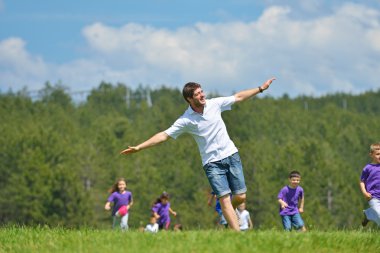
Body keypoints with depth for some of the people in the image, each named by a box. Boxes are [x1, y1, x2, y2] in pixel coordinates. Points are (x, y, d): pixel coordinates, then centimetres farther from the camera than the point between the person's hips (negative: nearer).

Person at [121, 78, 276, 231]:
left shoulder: (214, 104, 0)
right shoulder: (186, 120, -10)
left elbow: (238, 97, 12)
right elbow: (164, 135, -9)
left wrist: (261, 88, 14)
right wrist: (138, 147, -15)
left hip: (231, 155, 3)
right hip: (212, 163, -3)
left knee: (240, 197, 1)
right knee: (225, 198, -15)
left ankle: (228, 213, 33)